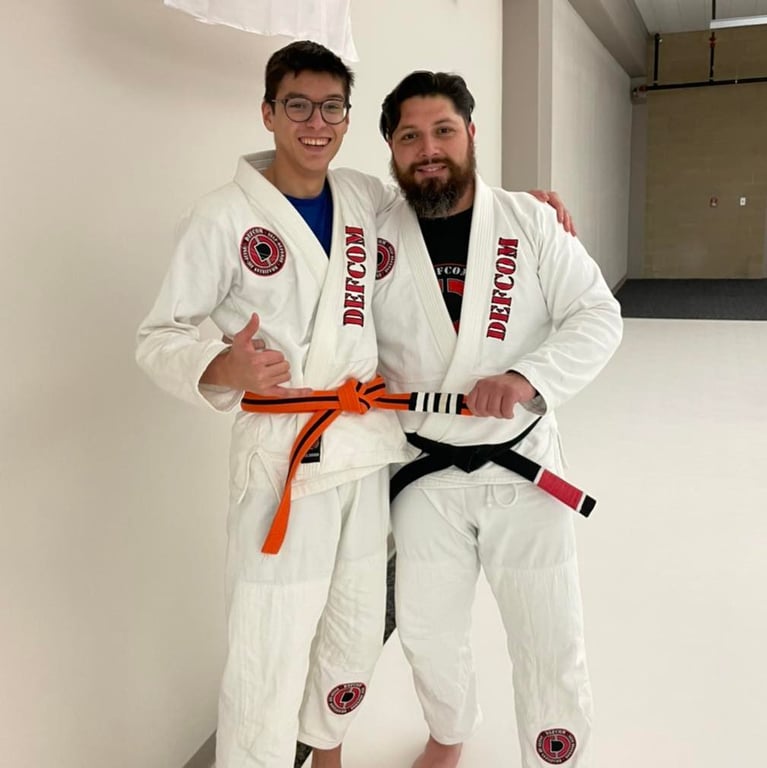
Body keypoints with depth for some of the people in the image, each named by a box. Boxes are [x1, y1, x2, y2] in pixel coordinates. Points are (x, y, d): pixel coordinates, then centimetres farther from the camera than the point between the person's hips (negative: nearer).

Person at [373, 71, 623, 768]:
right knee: (429, 633, 18)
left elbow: (599, 317, -8)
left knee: (551, 645, 8)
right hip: (424, 473, 2)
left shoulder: (529, 221, -5)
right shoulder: (375, 236, -3)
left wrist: (528, 378, -23)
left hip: (523, 467, -1)